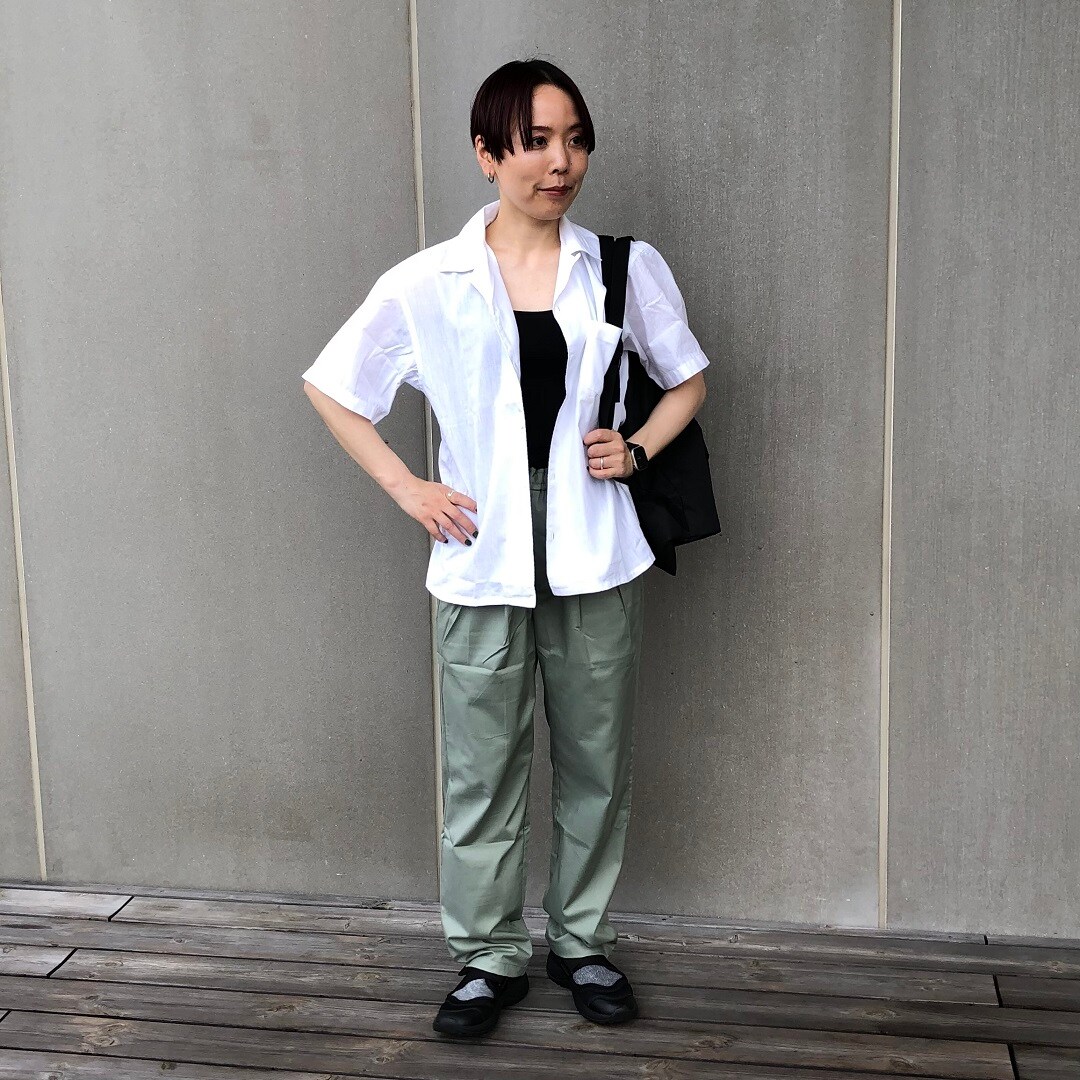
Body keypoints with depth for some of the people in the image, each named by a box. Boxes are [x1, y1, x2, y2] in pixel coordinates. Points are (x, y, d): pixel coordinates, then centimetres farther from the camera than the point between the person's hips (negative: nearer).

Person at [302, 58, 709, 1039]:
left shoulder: (627, 268, 1)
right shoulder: (427, 283, -2)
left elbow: (689, 379, 15)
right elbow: (331, 388, 7)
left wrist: (638, 450, -3)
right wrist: (409, 490, -1)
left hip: (595, 554, 1)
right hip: (481, 556, -1)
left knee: (596, 760, 11)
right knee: (482, 768, 8)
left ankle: (583, 941, 31)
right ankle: (490, 958, 25)